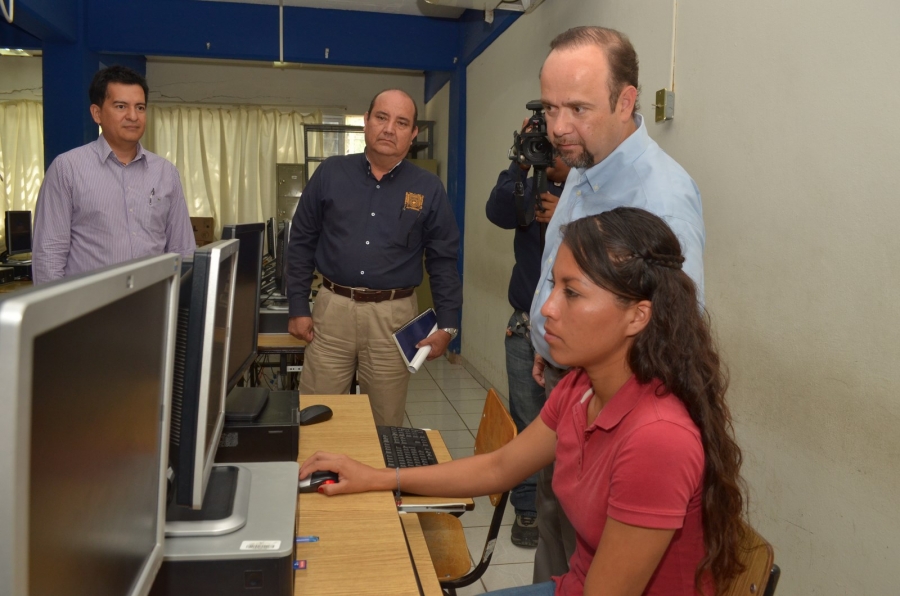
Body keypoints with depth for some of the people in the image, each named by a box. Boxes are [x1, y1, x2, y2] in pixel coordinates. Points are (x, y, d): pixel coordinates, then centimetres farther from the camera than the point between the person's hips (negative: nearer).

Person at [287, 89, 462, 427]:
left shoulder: (428, 189, 2)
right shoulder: (331, 173, 3)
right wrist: (298, 308, 2)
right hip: (332, 309, 1)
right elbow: (302, 242, 6)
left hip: (393, 316, 0)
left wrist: (447, 325, -2)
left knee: (385, 426, 12)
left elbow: (443, 261, 4)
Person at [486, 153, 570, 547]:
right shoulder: (533, 189, 9)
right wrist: (522, 164, -19)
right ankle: (527, 507, 21)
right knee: (528, 424, 8)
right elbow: (499, 213, -11)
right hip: (526, 328, 3)